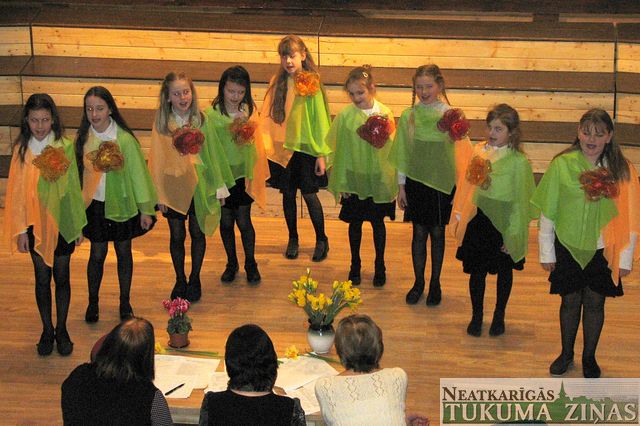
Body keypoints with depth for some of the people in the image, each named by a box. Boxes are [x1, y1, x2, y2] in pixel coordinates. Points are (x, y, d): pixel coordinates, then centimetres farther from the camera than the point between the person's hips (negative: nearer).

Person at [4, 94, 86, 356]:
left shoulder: (65, 147, -9)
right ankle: (47, 330, 27)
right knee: (42, 278, 12)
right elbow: (17, 191, -2)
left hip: (61, 222, -1)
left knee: (62, 277, 11)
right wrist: (20, 230, -3)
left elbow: (73, 187, -2)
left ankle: (61, 329, 27)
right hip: (35, 223, 1)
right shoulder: (22, 149, -7)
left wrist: (79, 225, 3)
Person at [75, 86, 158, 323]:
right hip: (95, 205, 1)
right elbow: (77, 172, 3)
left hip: (122, 203, -1)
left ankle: (125, 303, 29)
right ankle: (93, 302, 29)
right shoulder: (82, 139, -7)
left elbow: (138, 172, -8)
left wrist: (145, 209, -5)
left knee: (124, 252, 12)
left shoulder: (124, 139, -15)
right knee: (97, 254, 9)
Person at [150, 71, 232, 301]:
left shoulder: (201, 120, -6)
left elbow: (212, 153, 0)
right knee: (177, 236, 10)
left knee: (198, 233, 11)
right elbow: (157, 159, -4)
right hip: (173, 185, -1)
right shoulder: (161, 124, -8)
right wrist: (159, 193, -4)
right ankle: (180, 280, 28)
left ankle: (195, 279, 29)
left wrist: (219, 187, 2)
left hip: (198, 185, 1)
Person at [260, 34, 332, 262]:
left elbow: (320, 120, -6)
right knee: (288, 194, 10)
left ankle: (321, 240, 17)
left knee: (309, 194, -1)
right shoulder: (277, 83, 2)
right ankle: (292, 239, 26)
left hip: (306, 147, -3)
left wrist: (321, 154, -7)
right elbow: (269, 116, 5)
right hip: (282, 147, 4)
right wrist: (267, 144, -5)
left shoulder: (311, 83, -8)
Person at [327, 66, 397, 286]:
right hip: (354, 179, 0)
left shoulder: (385, 114, -7)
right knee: (355, 223, 12)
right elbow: (339, 150, -2)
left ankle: (380, 266, 26)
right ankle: (355, 266, 28)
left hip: (379, 178, 0)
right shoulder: (345, 116, -8)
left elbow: (392, 148, 3)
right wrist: (341, 182, -1)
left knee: (378, 222, 11)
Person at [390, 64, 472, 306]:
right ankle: (418, 282, 23)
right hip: (416, 180, 1)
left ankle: (435, 283, 23)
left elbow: (462, 147, -4)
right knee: (419, 232, 8)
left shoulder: (450, 115, -6)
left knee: (437, 232, 9)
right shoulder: (408, 116, -1)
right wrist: (401, 186, 5)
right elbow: (402, 153, 4)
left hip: (441, 182, -1)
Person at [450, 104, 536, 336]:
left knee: (504, 271, 16)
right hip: (478, 221, 3)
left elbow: (520, 200, -12)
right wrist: (460, 214, 10)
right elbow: (467, 184, 8)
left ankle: (499, 316, 34)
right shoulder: (479, 151, -3)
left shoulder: (518, 161, -16)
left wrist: (513, 234, -11)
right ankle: (476, 316, 28)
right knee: (477, 271, 10)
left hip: (503, 224, -3)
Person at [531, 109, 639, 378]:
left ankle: (589, 357, 32)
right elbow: (547, 211, -3)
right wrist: (546, 252, 1)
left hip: (602, 250, 0)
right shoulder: (562, 165, -10)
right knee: (570, 301, 13)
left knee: (595, 303, 12)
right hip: (567, 247, 0)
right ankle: (566, 354, 34)